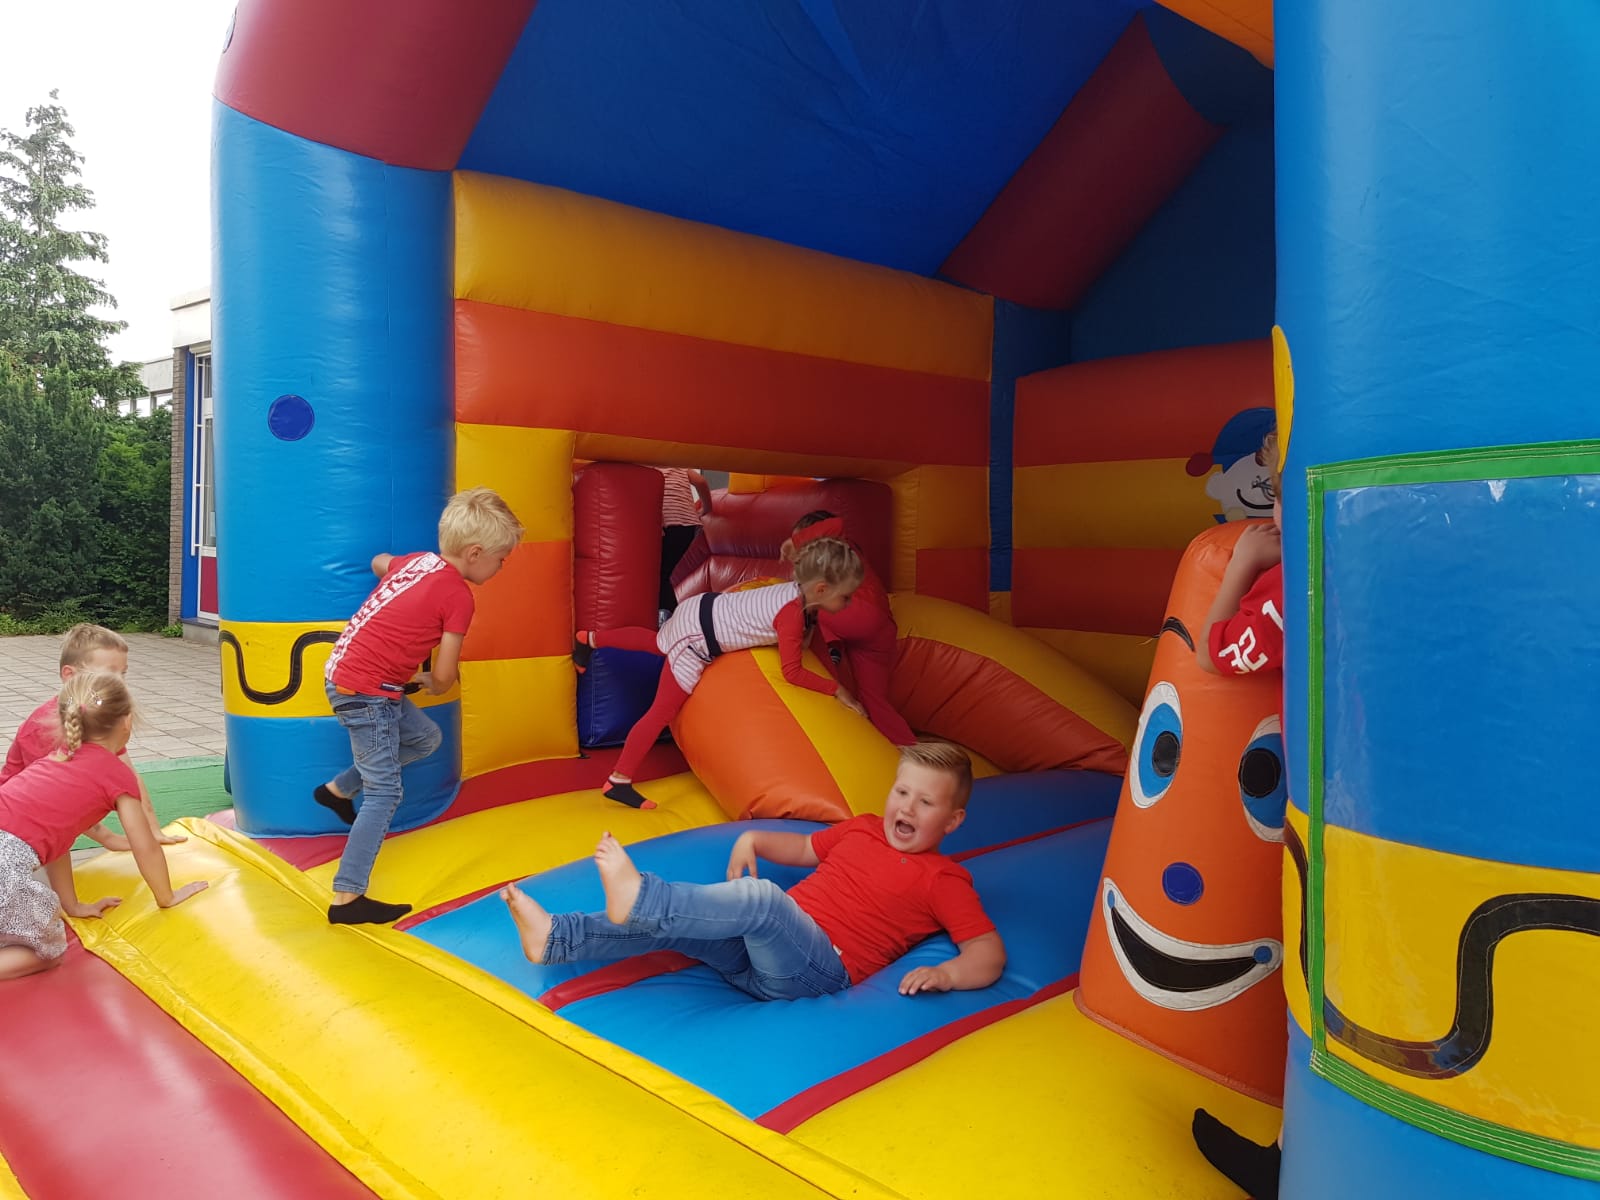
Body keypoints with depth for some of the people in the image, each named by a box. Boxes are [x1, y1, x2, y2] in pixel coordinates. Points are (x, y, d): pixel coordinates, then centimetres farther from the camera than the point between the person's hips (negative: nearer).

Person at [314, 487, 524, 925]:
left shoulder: (416, 560, 8)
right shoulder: (458, 596, -14)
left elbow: (379, 561, 32)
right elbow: (444, 675, -11)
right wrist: (429, 683, 12)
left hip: (344, 671, 9)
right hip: (367, 690, -9)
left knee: (425, 737, 22)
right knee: (384, 793, -5)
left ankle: (339, 789, 28)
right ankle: (347, 898, -6)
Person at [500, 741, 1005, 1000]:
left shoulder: (943, 879, 1)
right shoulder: (863, 828, 21)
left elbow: (990, 953, -6)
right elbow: (804, 848, 34)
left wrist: (946, 974, -27)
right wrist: (752, 841, 14)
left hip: (820, 965, -7)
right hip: (769, 943, 7)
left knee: (759, 898, -36)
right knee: (665, 923, -10)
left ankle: (637, 895, -39)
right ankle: (553, 936, -7)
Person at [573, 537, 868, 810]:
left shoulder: (798, 590, -6)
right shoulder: (793, 613, -30)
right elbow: (792, 672, -25)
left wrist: (805, 632, 8)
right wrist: (835, 690, -20)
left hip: (702, 608, 9)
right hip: (697, 639, -9)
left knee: (657, 642, 38)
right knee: (663, 711, -4)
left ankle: (591, 639, 56)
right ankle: (619, 782, 4)